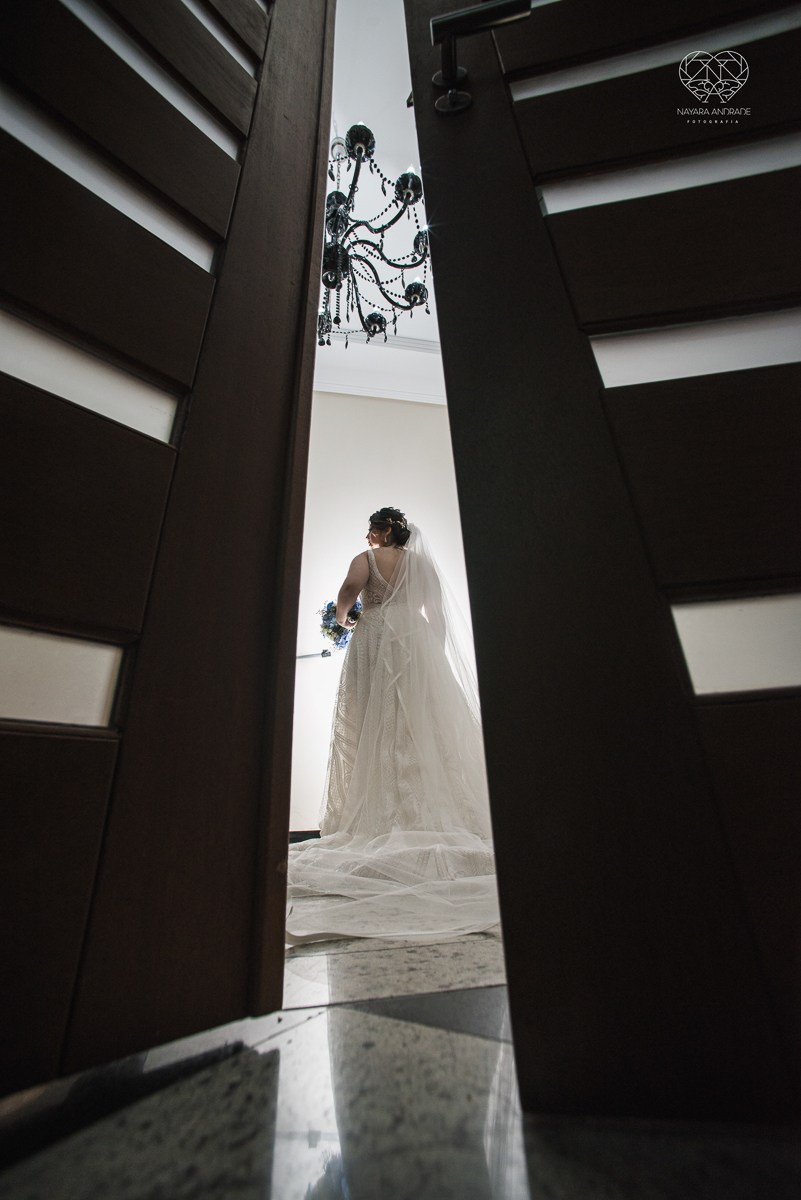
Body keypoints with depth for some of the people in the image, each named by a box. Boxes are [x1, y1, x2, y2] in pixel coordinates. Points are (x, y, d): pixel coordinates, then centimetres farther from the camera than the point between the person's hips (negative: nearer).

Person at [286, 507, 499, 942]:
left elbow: (350, 586, -14)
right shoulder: (420, 562, 17)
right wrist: (432, 655, 17)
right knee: (418, 729, -1)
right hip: (414, 645, 3)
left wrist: (342, 618, 4)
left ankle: (372, 818, -3)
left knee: (370, 730, -2)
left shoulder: (366, 558, 7)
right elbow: (438, 612, 11)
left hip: (373, 640, -2)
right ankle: (425, 815, -4)